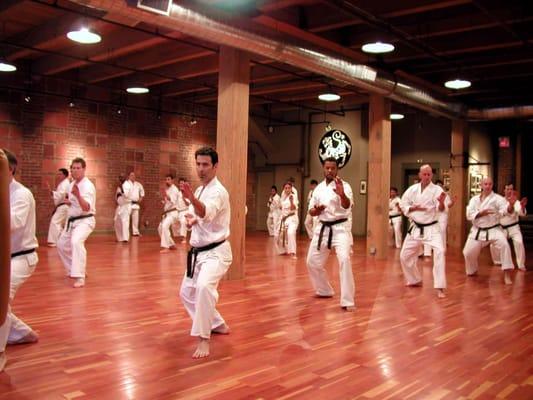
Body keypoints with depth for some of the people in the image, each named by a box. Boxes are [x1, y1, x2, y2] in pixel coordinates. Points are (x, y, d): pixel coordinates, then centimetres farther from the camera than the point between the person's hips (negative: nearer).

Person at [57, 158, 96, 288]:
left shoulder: (87, 186, -19)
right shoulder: (72, 184, 7)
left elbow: (86, 208, -32)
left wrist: (78, 196, -48)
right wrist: (69, 202, 4)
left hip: (84, 221, -9)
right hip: (72, 221, 10)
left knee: (76, 242, -33)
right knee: (62, 244, 21)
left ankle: (80, 278, -35)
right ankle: (73, 270, 41)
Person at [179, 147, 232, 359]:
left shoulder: (218, 191, -18)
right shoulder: (200, 190, 10)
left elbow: (206, 212, -39)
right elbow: (194, 214, 18)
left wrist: (192, 198, -60)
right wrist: (190, 219, -7)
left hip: (215, 252, -9)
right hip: (198, 252, 10)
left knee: (204, 287, -34)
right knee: (187, 292, 19)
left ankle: (203, 339, -23)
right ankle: (218, 324, 36)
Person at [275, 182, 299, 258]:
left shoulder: (293, 197, -13)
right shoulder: (283, 196, 9)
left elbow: (293, 208, -27)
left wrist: (291, 201, -42)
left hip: (292, 218, -8)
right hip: (283, 218, 8)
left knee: (290, 233, -31)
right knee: (278, 235, 13)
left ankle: (292, 253, -30)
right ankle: (283, 250, 35)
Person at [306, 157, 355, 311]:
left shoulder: (344, 186, -9)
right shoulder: (319, 188, 8)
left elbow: (347, 206, -28)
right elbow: (310, 210, 12)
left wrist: (342, 194, -50)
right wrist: (317, 210, -12)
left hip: (340, 228, -6)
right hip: (322, 228, 6)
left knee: (344, 260, -24)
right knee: (313, 262, 11)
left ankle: (348, 301, -18)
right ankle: (325, 290, 36)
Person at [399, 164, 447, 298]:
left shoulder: (437, 189, -9)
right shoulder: (412, 189, 0)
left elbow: (441, 209, -21)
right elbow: (403, 205, 2)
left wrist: (442, 203, -43)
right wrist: (414, 208, -16)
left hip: (431, 228, -4)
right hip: (415, 228, 4)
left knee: (439, 252, -25)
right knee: (404, 255, 9)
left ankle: (439, 287, -18)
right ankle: (415, 280, 34)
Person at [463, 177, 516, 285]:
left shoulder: (497, 198, -8)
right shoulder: (474, 199, 2)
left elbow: (506, 210, -25)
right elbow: (469, 215, -6)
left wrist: (511, 204, -47)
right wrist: (481, 213, -22)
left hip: (494, 229, -3)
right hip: (478, 231, 3)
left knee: (504, 245, -29)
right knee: (468, 252, 4)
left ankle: (507, 275, -21)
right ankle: (472, 271, 35)